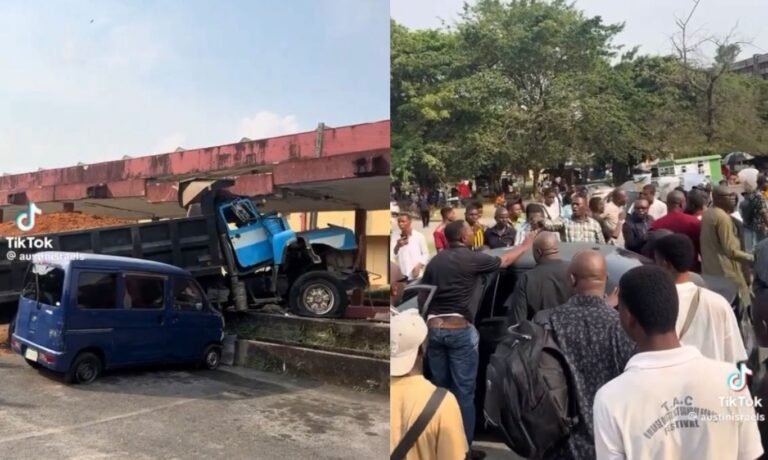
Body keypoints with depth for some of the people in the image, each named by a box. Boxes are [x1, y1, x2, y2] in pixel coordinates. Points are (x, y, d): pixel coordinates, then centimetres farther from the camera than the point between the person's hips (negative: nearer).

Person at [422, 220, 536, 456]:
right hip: (460, 329, -6)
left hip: (433, 327, 6)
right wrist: (525, 245, 28)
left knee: (440, 388, 15)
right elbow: (504, 260, 11)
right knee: (464, 392, 3)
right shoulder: (472, 258, -5)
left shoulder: (435, 261, 11)